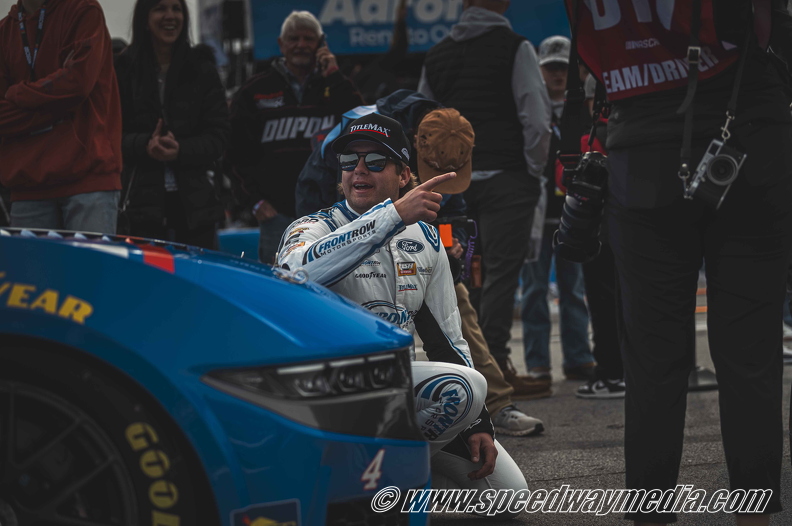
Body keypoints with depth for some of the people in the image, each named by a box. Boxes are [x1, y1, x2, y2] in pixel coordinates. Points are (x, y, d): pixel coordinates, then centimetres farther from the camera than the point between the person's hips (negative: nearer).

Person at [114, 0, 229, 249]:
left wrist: (181, 151, -13)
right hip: (143, 200, -1)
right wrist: (145, 146, -17)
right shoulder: (125, 69, 4)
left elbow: (219, 134, 4)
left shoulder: (201, 69, 8)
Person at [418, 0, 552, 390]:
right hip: (505, 178, -5)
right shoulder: (515, 49, -5)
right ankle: (495, 357, -11)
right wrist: (535, 169, 0)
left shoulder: (436, 56, 13)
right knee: (501, 269, -5)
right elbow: (536, 117, -11)